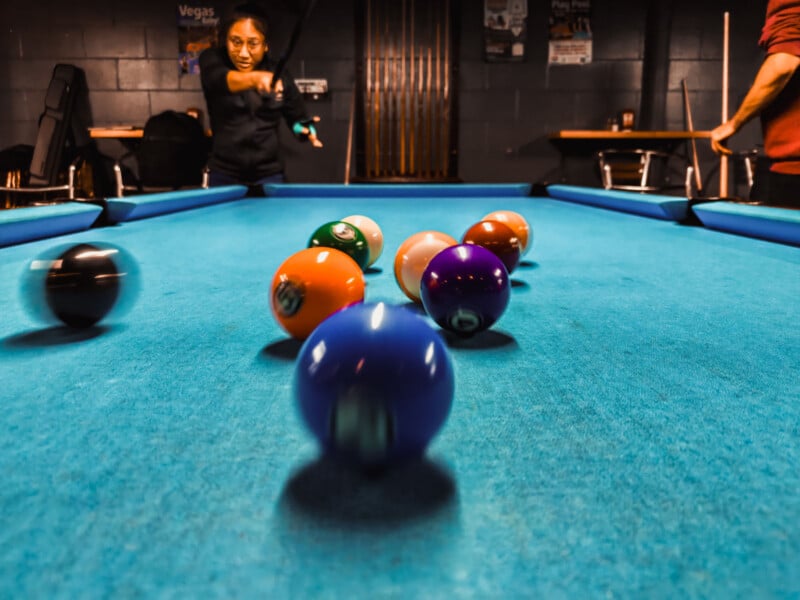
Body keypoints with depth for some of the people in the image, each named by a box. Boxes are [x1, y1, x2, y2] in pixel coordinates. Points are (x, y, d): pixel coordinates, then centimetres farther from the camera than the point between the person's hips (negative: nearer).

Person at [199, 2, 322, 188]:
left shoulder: (279, 75, -3)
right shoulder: (213, 60, -8)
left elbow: (297, 118, 8)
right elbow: (221, 79, -31)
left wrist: (305, 129, -16)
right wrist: (254, 78, -52)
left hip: (268, 175, 1)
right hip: (224, 175, -1)